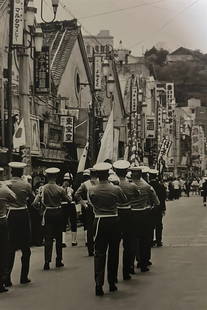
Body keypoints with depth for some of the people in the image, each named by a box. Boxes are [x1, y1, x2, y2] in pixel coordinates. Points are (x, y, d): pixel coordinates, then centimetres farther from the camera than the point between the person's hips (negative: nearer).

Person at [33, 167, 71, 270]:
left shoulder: (43, 189, -9)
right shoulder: (60, 189, -9)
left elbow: (35, 203, -15)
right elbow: (68, 200, -2)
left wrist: (37, 205, 7)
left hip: (48, 214, 0)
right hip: (58, 213, 0)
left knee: (48, 238, 2)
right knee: (59, 238, 13)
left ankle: (47, 262, -7)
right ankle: (58, 261, 20)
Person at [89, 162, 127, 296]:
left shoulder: (92, 190, -7)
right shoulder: (116, 189, -9)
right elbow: (124, 201, 8)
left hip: (100, 222, 0)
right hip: (114, 221, 0)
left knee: (99, 253, 3)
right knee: (113, 252, 12)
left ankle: (99, 284, -10)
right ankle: (112, 283, 20)